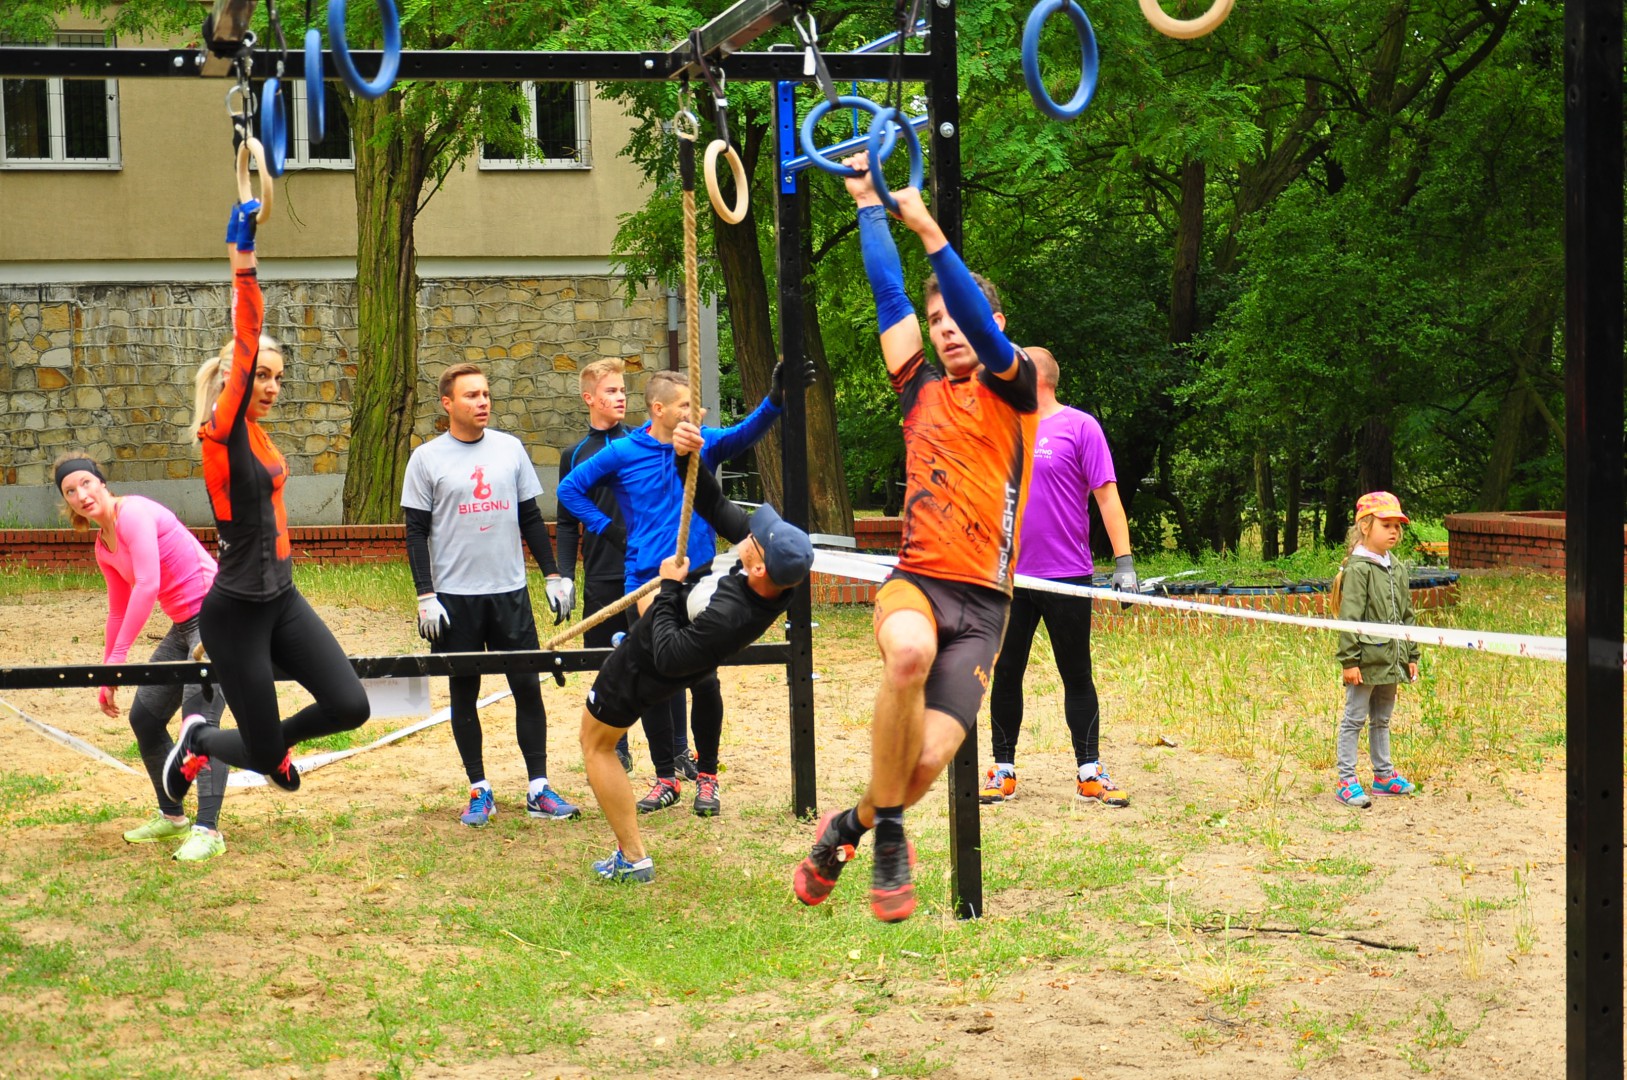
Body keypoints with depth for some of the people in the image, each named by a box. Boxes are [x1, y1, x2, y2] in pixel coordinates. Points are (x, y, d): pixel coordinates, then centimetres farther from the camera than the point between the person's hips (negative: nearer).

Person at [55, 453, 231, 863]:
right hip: (184, 626, 10)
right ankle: (171, 816, 30)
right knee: (144, 717, 15)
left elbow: (147, 585, -25)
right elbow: (119, 611, 22)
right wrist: (108, 678, 23)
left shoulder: (133, 513, -15)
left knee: (199, 716, -21)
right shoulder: (103, 548, 12)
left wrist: (116, 657, -26)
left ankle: (207, 830, -25)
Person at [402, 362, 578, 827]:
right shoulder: (427, 459, 0)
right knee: (464, 692, 4)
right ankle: (479, 792, 12)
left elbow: (531, 518, 13)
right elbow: (416, 532, 0)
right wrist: (425, 596, -7)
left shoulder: (509, 448, 7)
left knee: (528, 685, 0)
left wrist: (553, 576, 7)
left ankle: (539, 788, 6)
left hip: (510, 590, 2)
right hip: (455, 596, -2)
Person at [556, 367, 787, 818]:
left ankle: (707, 775, 14)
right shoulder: (622, 454, -1)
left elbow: (743, 433, -19)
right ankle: (666, 777, 19)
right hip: (644, 582, 0)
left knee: (704, 681, -1)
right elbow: (570, 489, 9)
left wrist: (774, 400, -36)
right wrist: (607, 527, 0)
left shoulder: (703, 443, 0)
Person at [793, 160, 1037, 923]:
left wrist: (929, 231, -20)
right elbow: (888, 294, 17)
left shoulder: (1012, 391, 6)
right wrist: (868, 206, 20)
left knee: (930, 758, -16)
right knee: (910, 652, -36)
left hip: (980, 600, -1)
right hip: (915, 578, 2)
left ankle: (852, 824, 19)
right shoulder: (921, 390, 16)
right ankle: (888, 834, -18)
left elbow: (985, 328, -13)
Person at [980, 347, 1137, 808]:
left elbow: (1106, 494, -7)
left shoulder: (1079, 426, -4)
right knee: (1005, 674, 6)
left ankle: (1090, 773, 10)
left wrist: (1123, 560, -13)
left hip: (1067, 578, -4)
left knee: (1077, 677, 4)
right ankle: (1003, 771, 15)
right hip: (1009, 576, 4)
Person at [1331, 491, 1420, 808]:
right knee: (1354, 719, -2)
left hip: (1391, 659, 8)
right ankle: (1347, 781, 1)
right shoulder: (1358, 568, -13)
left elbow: (1407, 615, 18)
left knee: (1382, 718, 18)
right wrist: (1349, 660, -18)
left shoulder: (1397, 569, 12)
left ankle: (1383, 775, 28)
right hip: (1366, 659, -8)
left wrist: (1411, 656, 16)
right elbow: (1349, 617, -16)